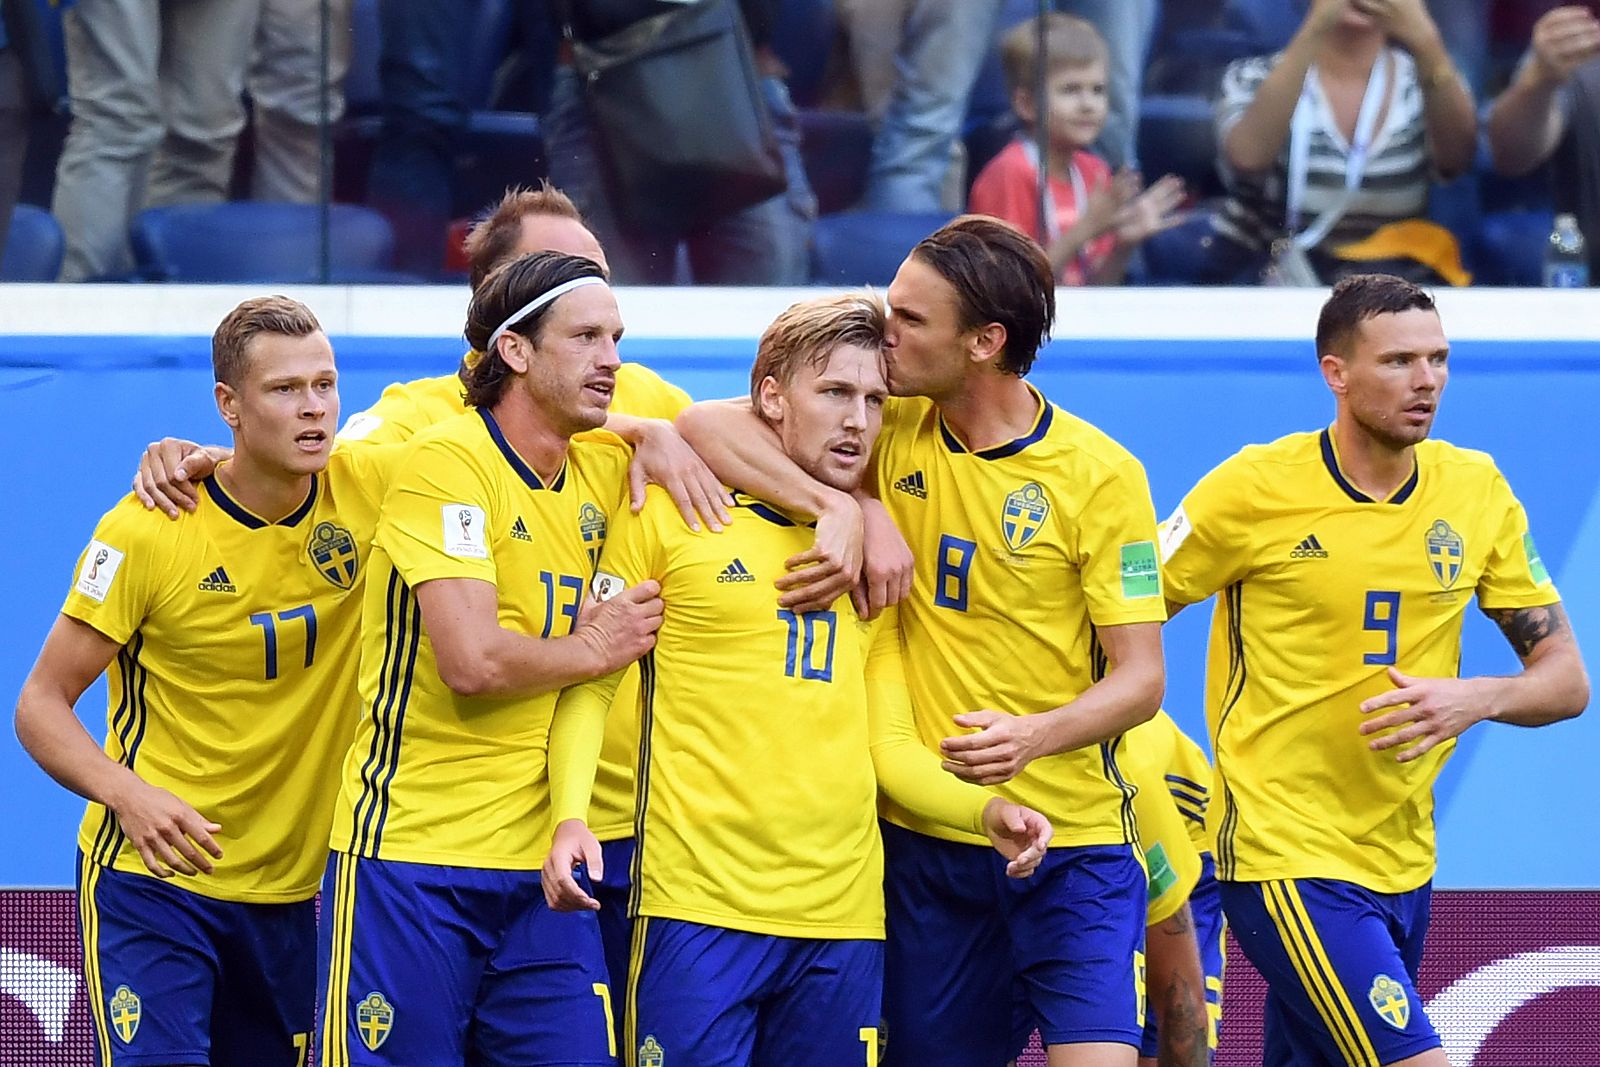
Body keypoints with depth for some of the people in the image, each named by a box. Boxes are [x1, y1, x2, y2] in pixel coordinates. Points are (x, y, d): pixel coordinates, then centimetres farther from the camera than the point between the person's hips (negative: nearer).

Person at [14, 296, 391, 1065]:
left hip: (289, 891, 5)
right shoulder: (146, 532, -13)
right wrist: (127, 795, -25)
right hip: (150, 879, -4)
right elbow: (41, 705, -8)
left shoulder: (366, 493, -4)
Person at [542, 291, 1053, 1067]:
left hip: (844, 913, 4)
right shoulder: (671, 512, 2)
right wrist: (570, 815, -13)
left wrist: (986, 811, -3)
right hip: (698, 908, -4)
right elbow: (588, 683, 3)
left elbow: (890, 745, 16)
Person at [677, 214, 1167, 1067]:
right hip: (924, 843, 3)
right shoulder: (892, 430, 3)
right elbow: (707, 424, -4)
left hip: (1071, 845, -3)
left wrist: (1035, 734, -26)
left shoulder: (1100, 476, -7)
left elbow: (1139, 678, -6)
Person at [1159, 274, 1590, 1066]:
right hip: (1285, 856, -6)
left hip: (1402, 860, 6)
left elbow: (1565, 680, 6)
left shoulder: (1476, 490, 4)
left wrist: (1474, 698, -14)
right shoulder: (1256, 488, -9)